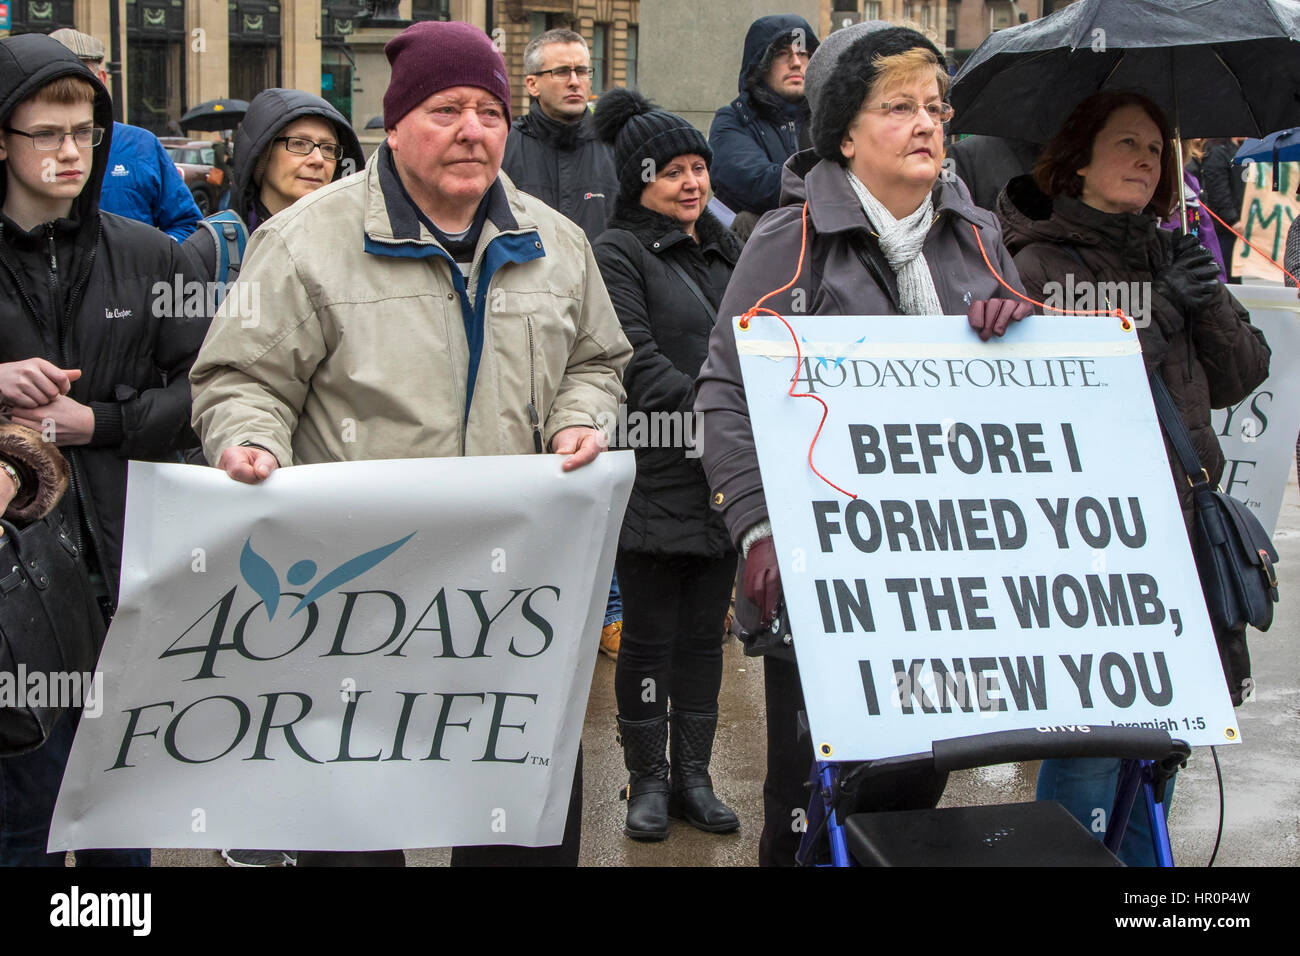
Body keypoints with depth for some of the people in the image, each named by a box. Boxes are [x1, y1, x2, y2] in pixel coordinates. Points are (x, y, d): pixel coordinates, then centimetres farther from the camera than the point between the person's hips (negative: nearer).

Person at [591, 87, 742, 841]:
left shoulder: (725, 250, 16)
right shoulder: (619, 254, -4)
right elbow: (639, 362, -15)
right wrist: (707, 408, -26)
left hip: (722, 470, 6)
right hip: (656, 474, -5)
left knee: (705, 629, 11)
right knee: (651, 632, 3)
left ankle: (694, 776, 20)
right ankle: (648, 779, 14)